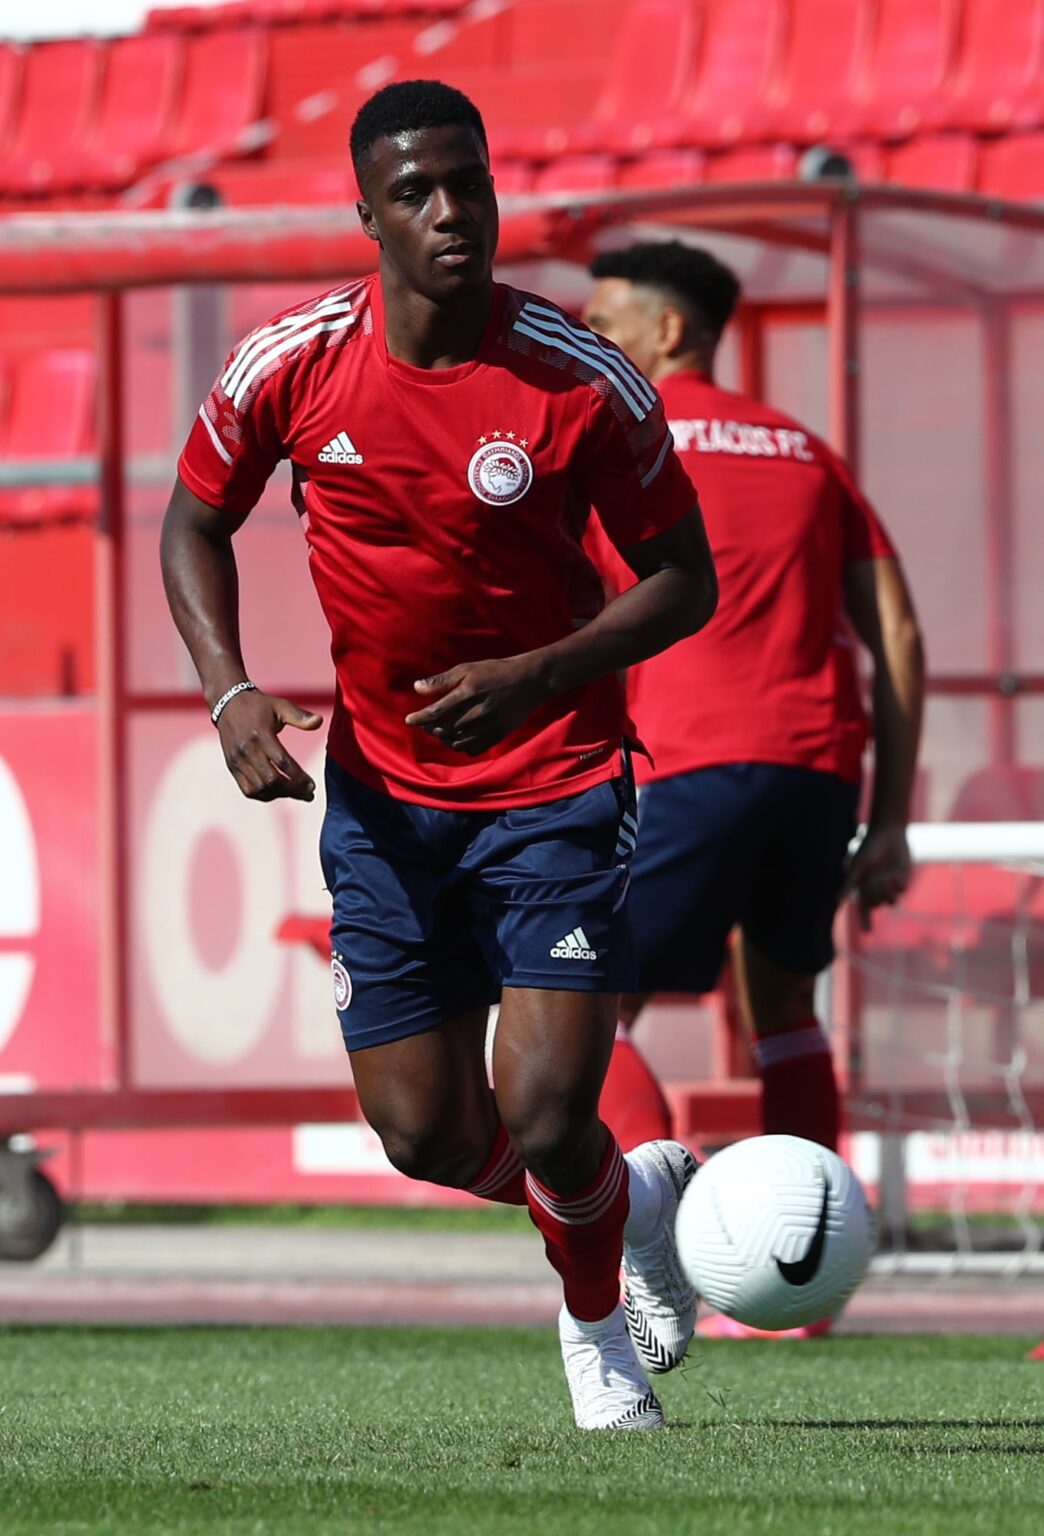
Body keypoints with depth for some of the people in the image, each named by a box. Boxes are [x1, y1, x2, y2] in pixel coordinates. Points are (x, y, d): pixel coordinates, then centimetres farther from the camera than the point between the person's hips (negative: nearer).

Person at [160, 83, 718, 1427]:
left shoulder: (584, 383, -13)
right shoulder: (289, 366, -8)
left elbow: (683, 580, -4)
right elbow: (196, 522, 9)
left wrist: (533, 677, -19)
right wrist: (230, 695, -7)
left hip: (557, 784, -3)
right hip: (384, 796, 3)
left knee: (546, 1132, -13)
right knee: (429, 1141, 2)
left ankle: (596, 1318, 21)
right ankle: (636, 1191, 36)